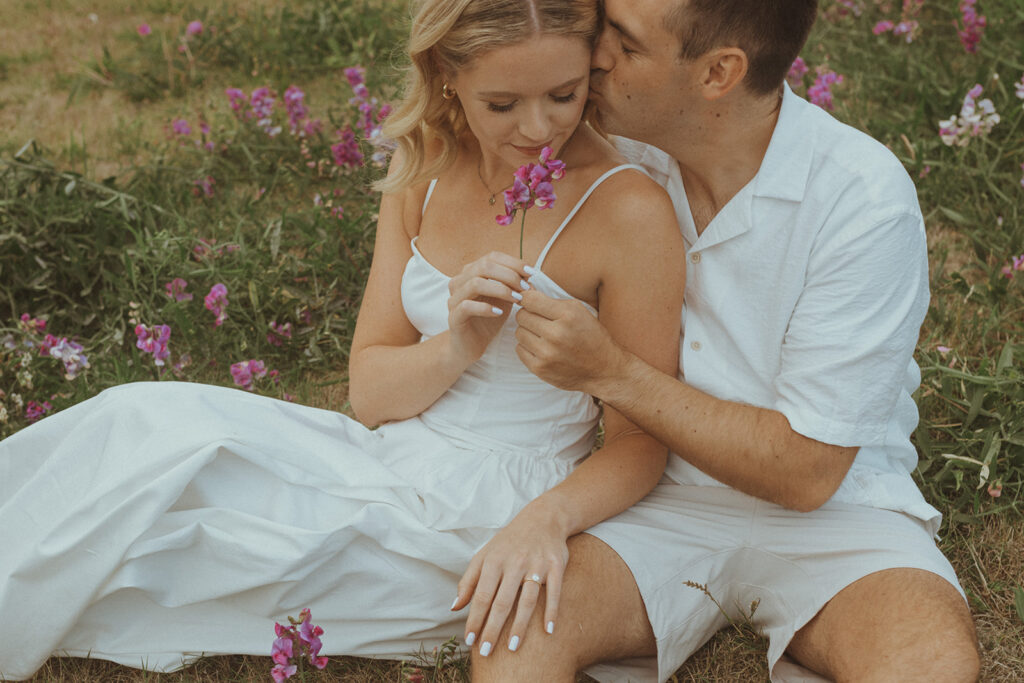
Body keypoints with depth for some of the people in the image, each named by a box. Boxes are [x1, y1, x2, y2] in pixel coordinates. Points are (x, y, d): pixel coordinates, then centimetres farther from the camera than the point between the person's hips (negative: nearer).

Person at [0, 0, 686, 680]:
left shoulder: (630, 210, -16)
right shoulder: (425, 168, 1)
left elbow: (642, 439, -11)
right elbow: (370, 389, 2)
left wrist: (546, 517, -31)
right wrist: (456, 348, -20)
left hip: (484, 527, -5)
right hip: (387, 462, 6)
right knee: (150, 422, -16)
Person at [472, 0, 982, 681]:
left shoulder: (864, 199, -18)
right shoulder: (620, 157, -4)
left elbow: (806, 472, -16)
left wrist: (612, 372, -22)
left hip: (831, 504, -2)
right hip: (658, 496, 2)